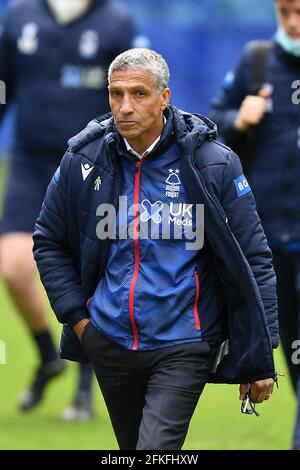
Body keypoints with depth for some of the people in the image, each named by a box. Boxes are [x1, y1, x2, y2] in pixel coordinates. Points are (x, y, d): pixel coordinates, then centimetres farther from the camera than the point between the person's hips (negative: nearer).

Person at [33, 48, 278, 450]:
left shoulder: (213, 164, -10)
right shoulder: (83, 161, -3)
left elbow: (253, 260, -6)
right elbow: (48, 243, 11)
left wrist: (260, 359, -7)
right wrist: (77, 318, 3)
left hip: (182, 346, -4)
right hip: (110, 340, 4)